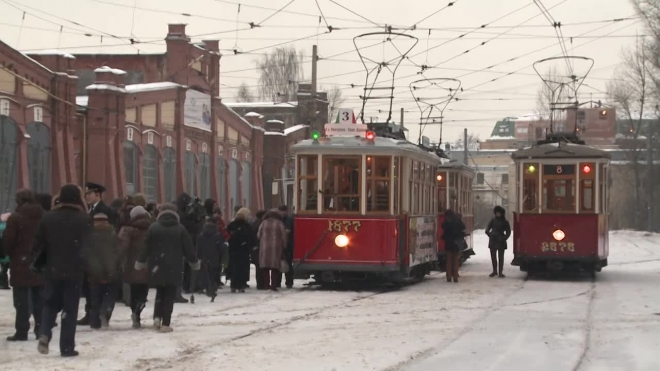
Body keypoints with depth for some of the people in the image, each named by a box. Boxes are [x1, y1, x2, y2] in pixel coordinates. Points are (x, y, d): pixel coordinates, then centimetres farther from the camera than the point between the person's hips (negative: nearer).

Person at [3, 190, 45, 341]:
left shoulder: (15, 218, -11)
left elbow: (7, 241, -11)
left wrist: (10, 253, 8)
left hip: (20, 264, -4)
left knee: (22, 301, -1)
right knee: (39, 300, 10)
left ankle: (21, 332, -1)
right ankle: (41, 329, 11)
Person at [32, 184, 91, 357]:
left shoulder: (48, 217, 0)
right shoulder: (84, 219, -8)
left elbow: (38, 243, 3)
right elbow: (88, 245, -7)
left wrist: (37, 264, 15)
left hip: (52, 269, 2)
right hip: (75, 271, -2)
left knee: (50, 304, 16)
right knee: (70, 308, 4)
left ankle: (44, 334, -8)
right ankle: (67, 346, 2)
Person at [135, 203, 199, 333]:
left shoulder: (153, 228, 0)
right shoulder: (180, 229, -2)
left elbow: (146, 247, 2)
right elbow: (188, 248, 0)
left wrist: (140, 262, 15)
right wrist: (194, 263, 14)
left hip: (157, 267, 2)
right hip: (174, 268, -2)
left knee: (160, 292, 18)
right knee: (170, 294, 2)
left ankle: (157, 317, -1)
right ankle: (165, 324, -4)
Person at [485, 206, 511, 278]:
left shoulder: (504, 222, 3)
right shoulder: (493, 220, 6)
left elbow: (508, 232, 5)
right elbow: (487, 230, 5)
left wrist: (504, 238, -6)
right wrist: (491, 235, -7)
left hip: (501, 241, -2)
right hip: (493, 241, 2)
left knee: (501, 257, -2)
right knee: (493, 257, 6)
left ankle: (501, 272, -1)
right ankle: (494, 271, 17)